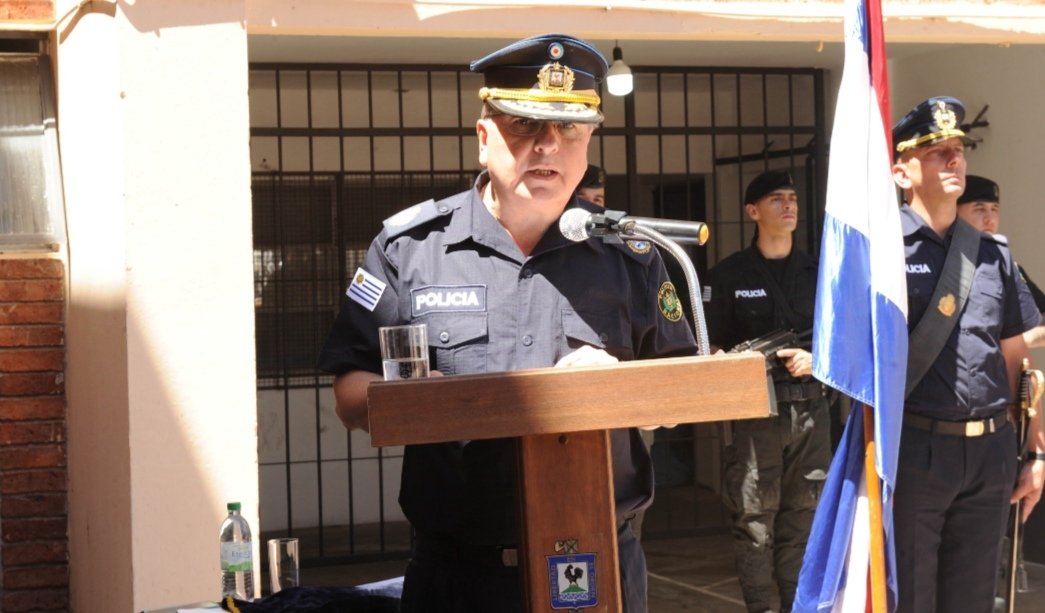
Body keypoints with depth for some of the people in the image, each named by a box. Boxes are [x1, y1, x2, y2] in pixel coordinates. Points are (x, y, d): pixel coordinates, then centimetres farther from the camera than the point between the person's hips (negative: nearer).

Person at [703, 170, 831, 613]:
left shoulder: (815, 273, 14)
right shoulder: (729, 275, 3)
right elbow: (710, 347, 1)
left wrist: (816, 360, -5)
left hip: (810, 408, 4)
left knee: (804, 515, 7)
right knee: (755, 517, -5)